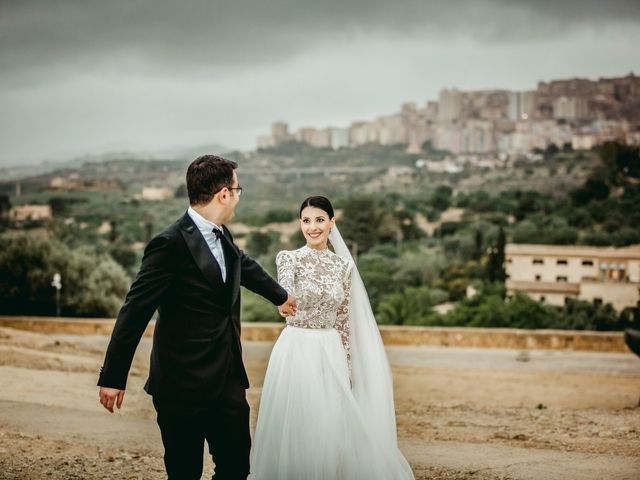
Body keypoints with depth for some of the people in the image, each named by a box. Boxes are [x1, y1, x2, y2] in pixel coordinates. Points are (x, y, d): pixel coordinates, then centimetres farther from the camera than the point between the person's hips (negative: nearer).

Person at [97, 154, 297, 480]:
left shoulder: (222, 236, 8)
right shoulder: (170, 245, -17)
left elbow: (246, 267, 30)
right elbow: (134, 312, -17)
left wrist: (281, 296, 49)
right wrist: (113, 378, -17)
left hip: (228, 380, 7)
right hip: (183, 388, -7)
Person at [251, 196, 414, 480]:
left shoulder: (343, 265, 7)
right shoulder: (289, 258, -4)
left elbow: (344, 321, 10)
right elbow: (286, 294, -27)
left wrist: (347, 368, 9)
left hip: (331, 354, 3)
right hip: (296, 352, -3)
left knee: (333, 428, 4)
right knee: (296, 428, -2)